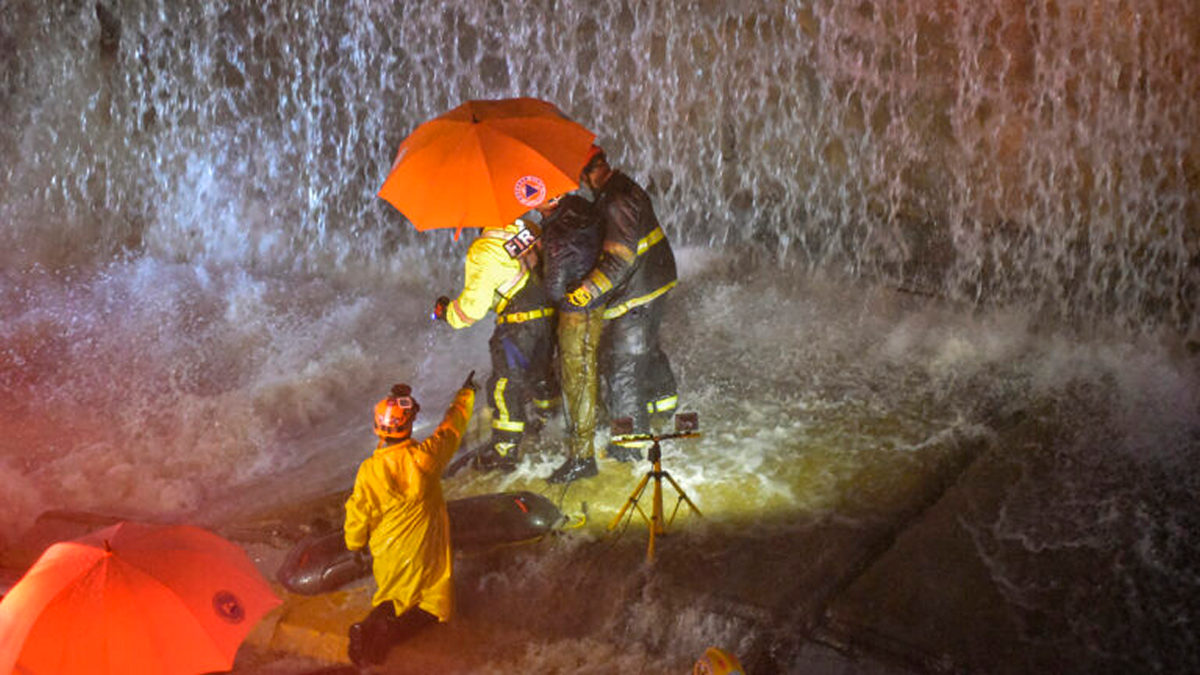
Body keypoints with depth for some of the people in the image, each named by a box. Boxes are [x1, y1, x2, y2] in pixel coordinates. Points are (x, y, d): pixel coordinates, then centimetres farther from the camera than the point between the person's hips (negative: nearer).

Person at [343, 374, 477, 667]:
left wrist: (355, 545, 14)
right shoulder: (427, 456, -19)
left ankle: (379, 621, -8)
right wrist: (467, 392, 17)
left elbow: (358, 515, -6)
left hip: (387, 554, 2)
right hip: (425, 553, -2)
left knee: (395, 599, 24)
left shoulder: (369, 470, -17)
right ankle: (387, 632, -14)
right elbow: (454, 423, -1)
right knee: (433, 604, 10)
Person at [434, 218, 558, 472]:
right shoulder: (522, 227, 2)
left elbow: (474, 303, -15)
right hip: (548, 315, 8)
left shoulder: (483, 252, -18)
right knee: (540, 374, 28)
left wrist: (448, 312, 3)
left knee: (505, 384, 4)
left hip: (519, 325, -8)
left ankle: (505, 451, 10)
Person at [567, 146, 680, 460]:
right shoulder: (623, 188, 8)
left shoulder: (617, 201, -25)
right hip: (654, 284, 10)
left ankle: (630, 440, 4)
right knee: (647, 346, 31)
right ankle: (664, 399, 54)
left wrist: (586, 291, -33)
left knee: (622, 364, -3)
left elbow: (619, 258, -31)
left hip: (635, 297, -10)